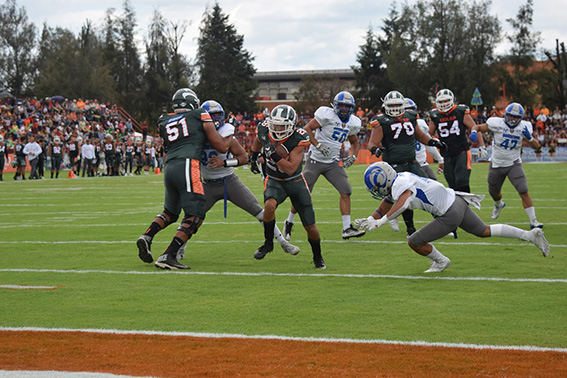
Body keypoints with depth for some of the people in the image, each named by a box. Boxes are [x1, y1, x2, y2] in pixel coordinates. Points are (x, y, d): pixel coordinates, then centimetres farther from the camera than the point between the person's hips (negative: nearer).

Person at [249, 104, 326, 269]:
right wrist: (254, 157, 15)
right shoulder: (265, 129, -14)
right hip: (274, 181, 1)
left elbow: (291, 169, -26)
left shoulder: (298, 139, -23)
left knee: (310, 226, 2)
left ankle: (318, 257, 29)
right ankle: (268, 243, -11)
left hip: (295, 182, -1)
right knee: (269, 206, -34)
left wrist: (275, 155, -37)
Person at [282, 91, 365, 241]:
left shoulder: (352, 122, 5)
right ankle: (289, 223, 20)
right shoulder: (327, 114, -14)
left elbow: (354, 142, 22)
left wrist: (353, 156, 3)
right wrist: (318, 146, -23)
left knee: (346, 191, -9)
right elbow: (306, 129, -14)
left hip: (333, 163, 5)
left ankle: (347, 229, -7)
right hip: (315, 160, -5)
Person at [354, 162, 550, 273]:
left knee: (414, 242, -3)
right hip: (457, 202, 10)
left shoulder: (400, 184, -19)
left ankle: (441, 262, 21)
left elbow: (402, 204, -41)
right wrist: (368, 221, 0)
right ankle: (531, 234, 25)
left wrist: (380, 222, -43)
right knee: (485, 231, 23)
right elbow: (380, 212, 18)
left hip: (450, 214, -10)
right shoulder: (393, 187, 11)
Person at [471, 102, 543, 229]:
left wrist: (529, 138, -22)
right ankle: (499, 204, 57)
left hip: (514, 165, -1)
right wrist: (474, 132, -27)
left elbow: (536, 146, -2)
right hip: (497, 165, 1)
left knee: (524, 192, -18)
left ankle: (533, 221, -12)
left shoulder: (524, 127, -8)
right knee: (494, 193, 20)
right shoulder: (497, 124, -15)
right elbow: (478, 127, -4)